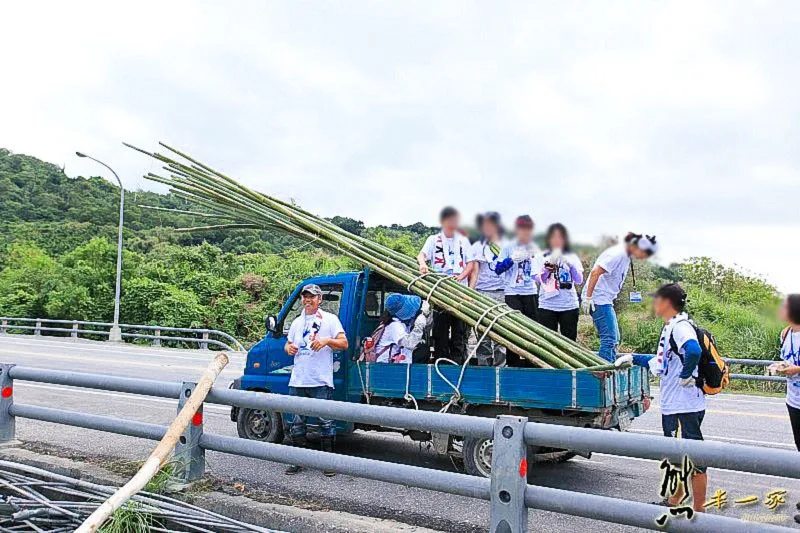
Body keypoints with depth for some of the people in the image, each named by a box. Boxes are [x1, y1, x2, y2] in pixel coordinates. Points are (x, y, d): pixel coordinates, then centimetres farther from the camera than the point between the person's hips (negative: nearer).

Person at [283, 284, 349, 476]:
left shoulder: (330, 319, 1)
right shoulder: (297, 322, 17)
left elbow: (344, 344, -4)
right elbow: (288, 344, 24)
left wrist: (327, 340, -22)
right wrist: (289, 348, 1)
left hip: (321, 381, -5)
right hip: (297, 381, 5)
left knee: (326, 422, 1)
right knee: (297, 423, 9)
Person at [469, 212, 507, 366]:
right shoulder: (478, 246, 15)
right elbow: (475, 272, 11)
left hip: (502, 293, -1)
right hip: (482, 293, 1)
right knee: (483, 332, -1)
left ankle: (499, 365, 2)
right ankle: (483, 365, 3)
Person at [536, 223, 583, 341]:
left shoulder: (572, 257, 7)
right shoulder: (542, 256, 3)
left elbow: (579, 281, -2)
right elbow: (539, 279, -8)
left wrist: (571, 265, -18)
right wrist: (549, 263, -21)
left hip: (569, 306, 1)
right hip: (547, 306, -1)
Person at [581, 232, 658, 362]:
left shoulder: (625, 255, 12)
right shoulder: (618, 254, -18)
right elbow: (595, 272, -25)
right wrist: (588, 297, -24)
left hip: (606, 300, 10)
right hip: (599, 299, -10)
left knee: (614, 338, 14)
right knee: (609, 338, -11)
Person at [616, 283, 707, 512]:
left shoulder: (680, 326, -17)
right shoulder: (670, 327, 15)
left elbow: (694, 351, -38)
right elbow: (662, 361, 24)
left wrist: (686, 375, -25)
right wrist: (632, 358, 25)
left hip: (686, 406, -11)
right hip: (671, 405, 11)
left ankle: (699, 510, 9)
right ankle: (674, 501, 35)